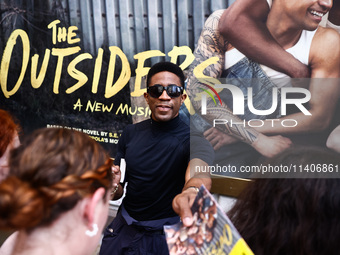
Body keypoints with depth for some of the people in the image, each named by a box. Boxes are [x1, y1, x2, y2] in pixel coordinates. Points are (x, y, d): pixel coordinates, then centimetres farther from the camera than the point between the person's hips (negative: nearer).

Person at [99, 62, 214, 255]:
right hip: (123, 230, 4)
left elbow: (199, 173, -41)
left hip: (164, 237, -4)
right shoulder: (131, 133, -3)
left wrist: (192, 191, -65)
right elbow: (119, 191, 3)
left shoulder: (192, 139, -18)